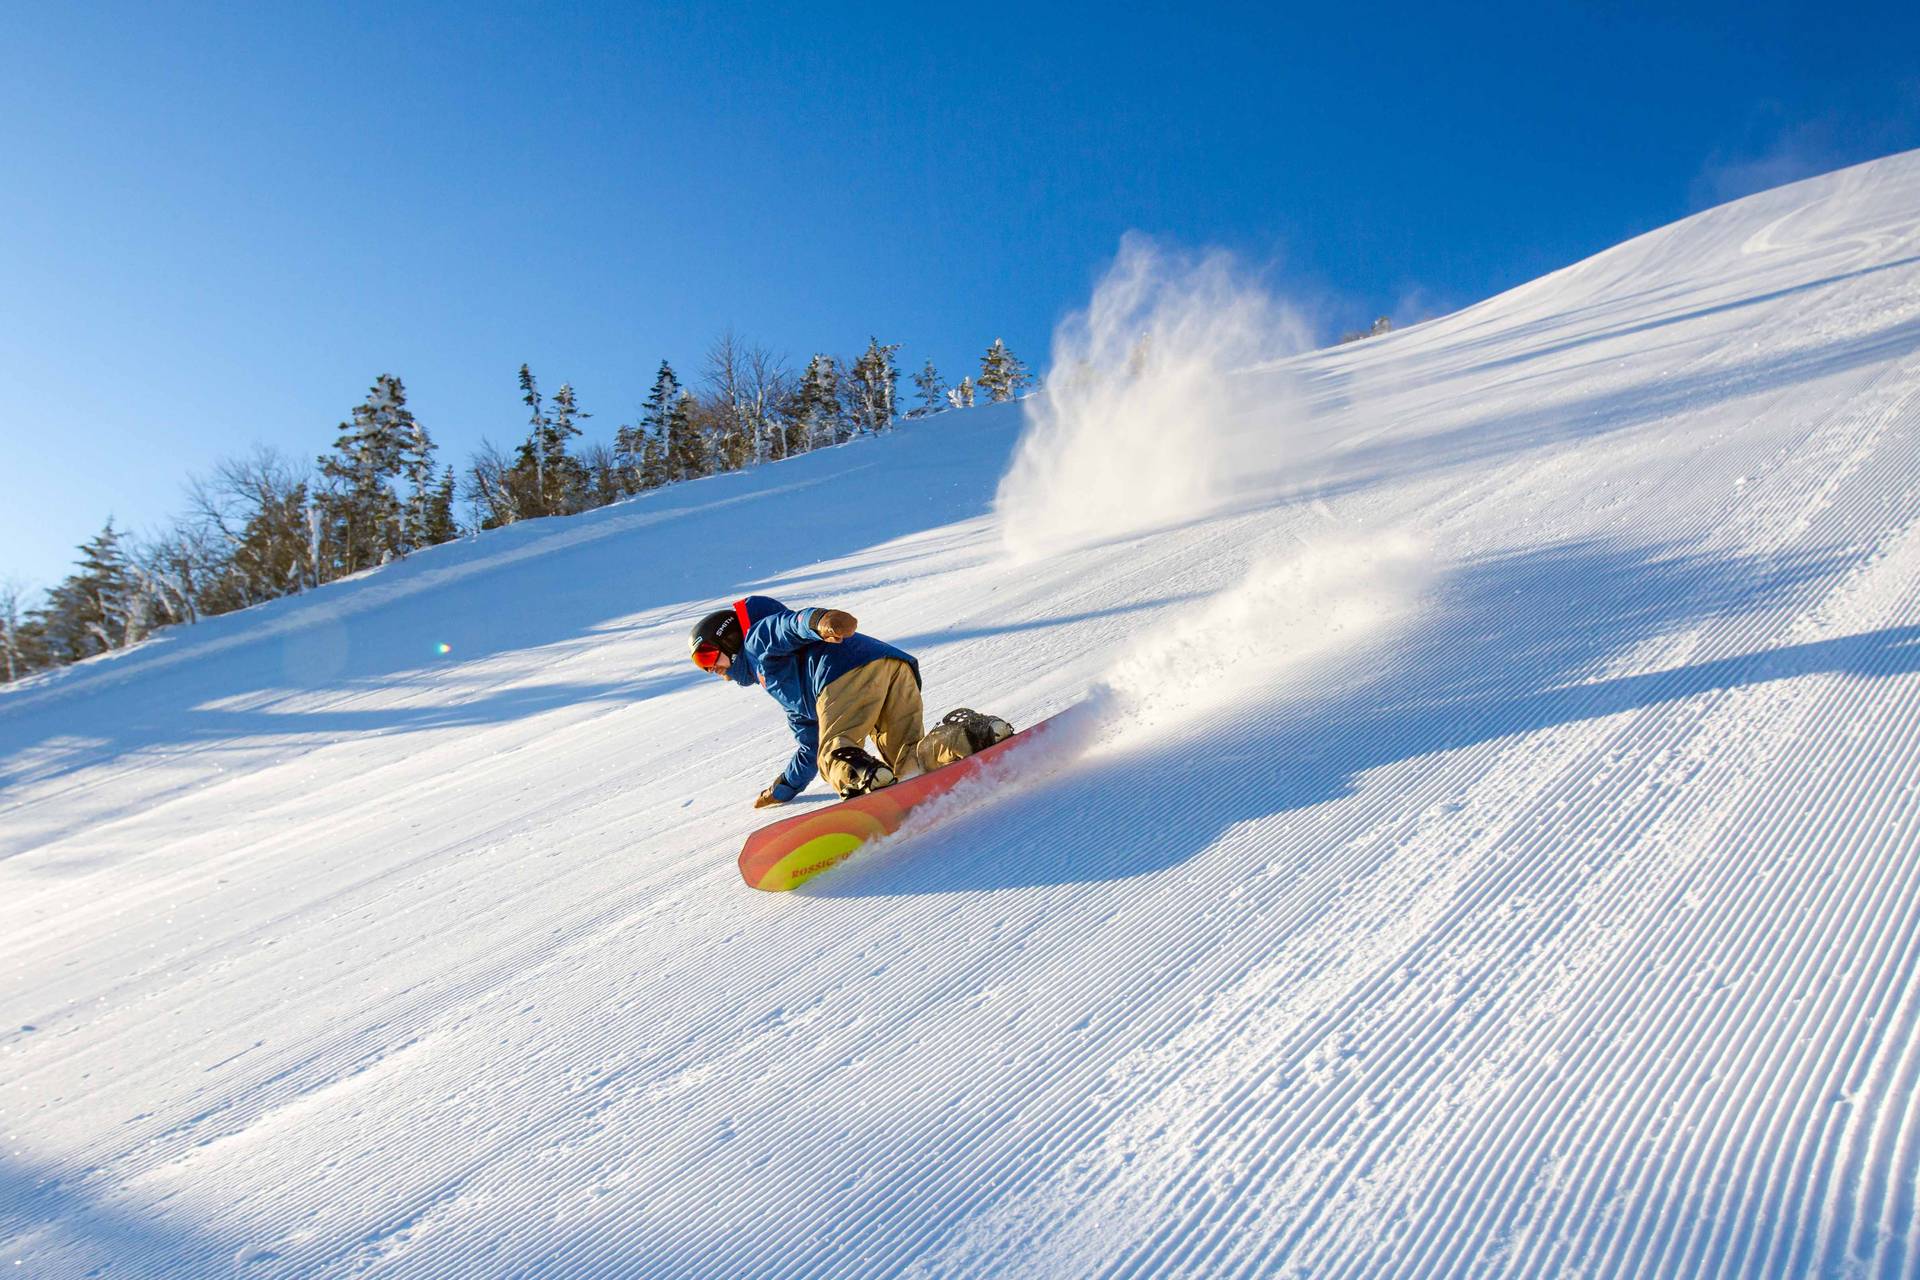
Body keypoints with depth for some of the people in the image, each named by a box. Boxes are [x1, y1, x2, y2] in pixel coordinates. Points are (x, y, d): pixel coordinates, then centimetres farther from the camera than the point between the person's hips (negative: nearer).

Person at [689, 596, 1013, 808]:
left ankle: (863, 777, -45)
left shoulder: (758, 637, 19)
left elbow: (792, 622, -5)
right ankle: (971, 734, -22)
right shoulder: (787, 694, 45)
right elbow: (810, 746, 51)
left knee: (834, 756, -13)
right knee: (908, 761, 0)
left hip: (849, 670, -8)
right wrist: (784, 789, 59)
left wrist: (818, 621, -28)